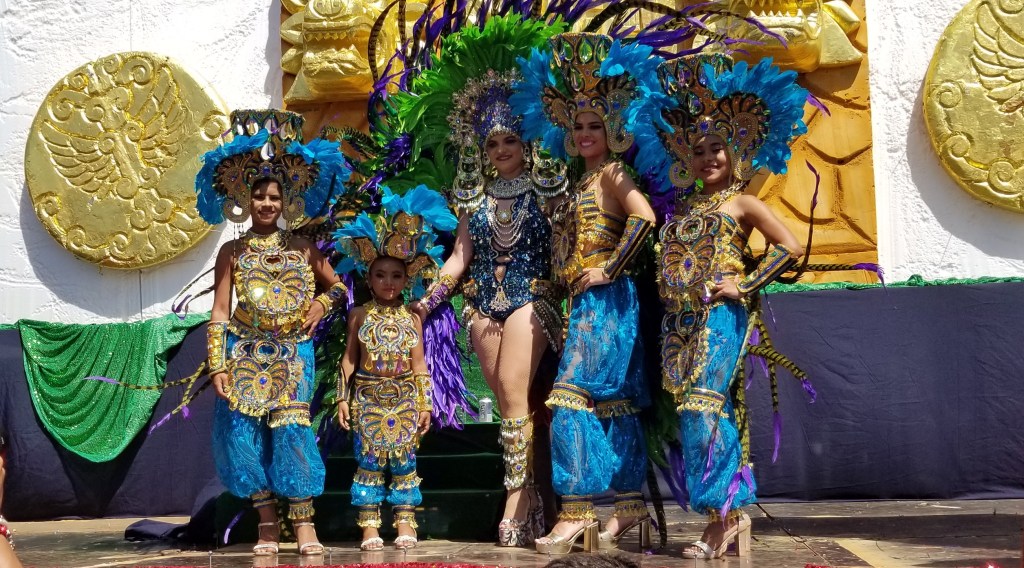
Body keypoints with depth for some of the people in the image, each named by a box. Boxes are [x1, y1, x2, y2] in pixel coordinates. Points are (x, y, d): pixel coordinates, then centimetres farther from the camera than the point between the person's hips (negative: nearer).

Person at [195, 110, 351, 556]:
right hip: (246, 353, 0)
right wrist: (217, 366, -7)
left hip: (292, 352, 0)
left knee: (291, 428, -13)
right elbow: (219, 313, 1)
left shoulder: (301, 248, 10)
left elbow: (338, 285, 21)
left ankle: (303, 524, -8)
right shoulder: (232, 252, 6)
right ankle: (268, 523, 7)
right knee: (243, 431, -6)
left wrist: (321, 304, -1)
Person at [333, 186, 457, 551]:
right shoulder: (360, 315, 2)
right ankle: (369, 527, 6)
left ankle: (405, 524, 11)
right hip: (369, 398, -1)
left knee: (404, 460, 4)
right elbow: (349, 358, 3)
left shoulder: (411, 318, 4)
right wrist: (343, 397, -1)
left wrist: (425, 404, 3)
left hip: (404, 399, 1)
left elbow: (418, 365, 5)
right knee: (369, 460, 1)